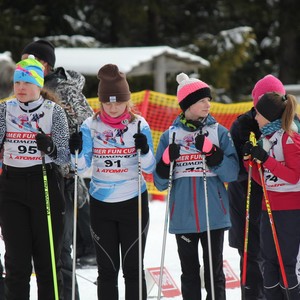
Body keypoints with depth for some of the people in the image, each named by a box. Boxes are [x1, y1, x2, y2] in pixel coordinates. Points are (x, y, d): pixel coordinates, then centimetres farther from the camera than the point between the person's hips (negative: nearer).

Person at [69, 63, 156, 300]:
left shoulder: (139, 125, -5)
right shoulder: (91, 125, -2)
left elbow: (149, 168, -5)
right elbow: (83, 167, -1)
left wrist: (144, 150, -25)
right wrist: (76, 152, -21)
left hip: (133, 202, -2)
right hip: (101, 203, 2)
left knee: (133, 268, 2)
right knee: (107, 269, 6)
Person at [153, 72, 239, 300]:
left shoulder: (219, 132, 2)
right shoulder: (170, 135, 5)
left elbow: (232, 173, -6)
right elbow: (160, 182, 6)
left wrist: (211, 150, -18)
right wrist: (167, 159, -13)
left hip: (213, 215, -1)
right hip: (182, 217, 1)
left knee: (214, 272, 4)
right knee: (189, 273, 9)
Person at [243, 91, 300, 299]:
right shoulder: (265, 138, 14)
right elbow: (263, 180, 14)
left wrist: (266, 160, -20)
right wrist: (250, 160, -1)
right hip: (270, 209, 8)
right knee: (269, 262, 6)